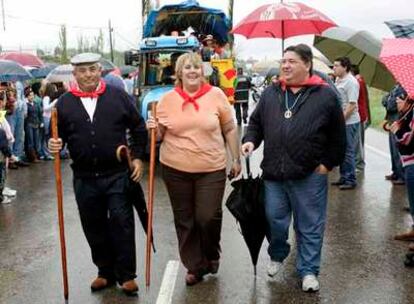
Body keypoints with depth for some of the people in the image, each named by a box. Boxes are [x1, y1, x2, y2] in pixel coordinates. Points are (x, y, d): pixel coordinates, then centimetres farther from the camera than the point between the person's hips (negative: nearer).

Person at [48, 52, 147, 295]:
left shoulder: (118, 96, 0)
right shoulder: (64, 103, 3)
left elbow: (138, 128, 6)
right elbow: (59, 135, 9)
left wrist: (137, 157, 2)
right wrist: (55, 145, -13)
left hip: (117, 175, -2)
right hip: (84, 178, 2)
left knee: (121, 223, 0)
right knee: (95, 228, 11)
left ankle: (126, 274, 14)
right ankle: (106, 272, 28)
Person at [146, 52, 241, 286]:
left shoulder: (216, 95, -2)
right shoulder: (167, 100, 2)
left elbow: (230, 129, 5)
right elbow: (161, 135, 11)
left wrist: (237, 159, 5)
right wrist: (154, 129, -11)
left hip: (212, 169, -2)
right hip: (175, 169, 2)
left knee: (208, 217, -3)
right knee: (184, 220, 9)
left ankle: (212, 255, 29)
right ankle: (195, 266, 27)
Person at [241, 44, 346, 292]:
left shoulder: (326, 95, -3)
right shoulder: (271, 93, 9)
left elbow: (337, 135, 0)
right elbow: (256, 122, 17)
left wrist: (328, 163, -3)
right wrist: (250, 140, -1)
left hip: (310, 175, -3)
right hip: (273, 173, 4)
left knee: (310, 227, 8)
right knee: (274, 221, 14)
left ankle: (309, 271, 24)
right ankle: (277, 256, 41)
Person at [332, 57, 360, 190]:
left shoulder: (351, 82, -15)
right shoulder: (338, 80, 12)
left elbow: (352, 105, -20)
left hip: (349, 122, -9)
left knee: (348, 152, -2)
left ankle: (351, 180, 7)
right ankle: (344, 177, 26)